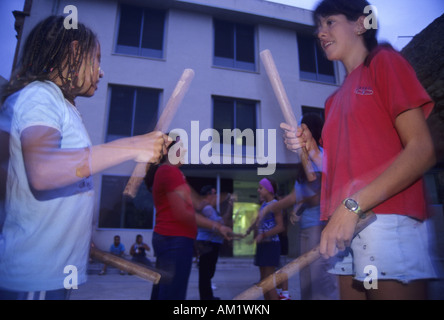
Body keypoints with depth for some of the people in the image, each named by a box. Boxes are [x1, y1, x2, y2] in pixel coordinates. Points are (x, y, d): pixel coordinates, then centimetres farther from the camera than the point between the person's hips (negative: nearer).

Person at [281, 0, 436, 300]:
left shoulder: (385, 61, 2)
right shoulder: (335, 99, 20)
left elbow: (423, 151, -10)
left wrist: (353, 206, -18)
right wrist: (310, 150, 0)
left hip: (388, 221, -6)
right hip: (346, 228, 7)